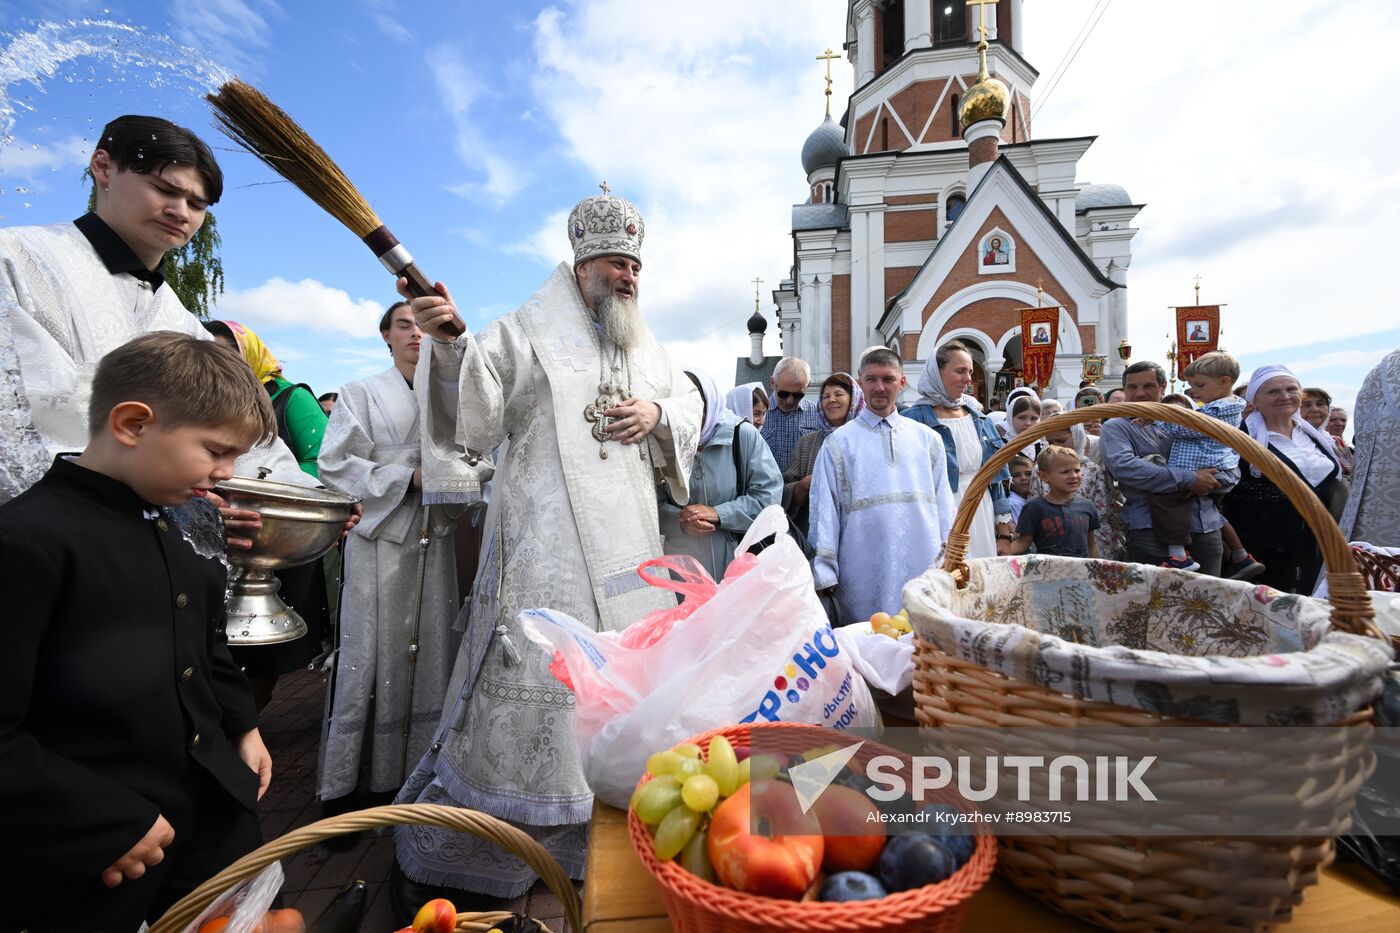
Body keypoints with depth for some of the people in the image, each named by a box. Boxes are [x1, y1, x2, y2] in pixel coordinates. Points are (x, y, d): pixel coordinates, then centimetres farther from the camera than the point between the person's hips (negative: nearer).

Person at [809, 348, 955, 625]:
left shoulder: (927, 439, 12)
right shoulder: (839, 442, 3)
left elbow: (943, 503, 12)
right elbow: (825, 510, 0)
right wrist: (824, 575, -4)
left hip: (926, 569, 3)